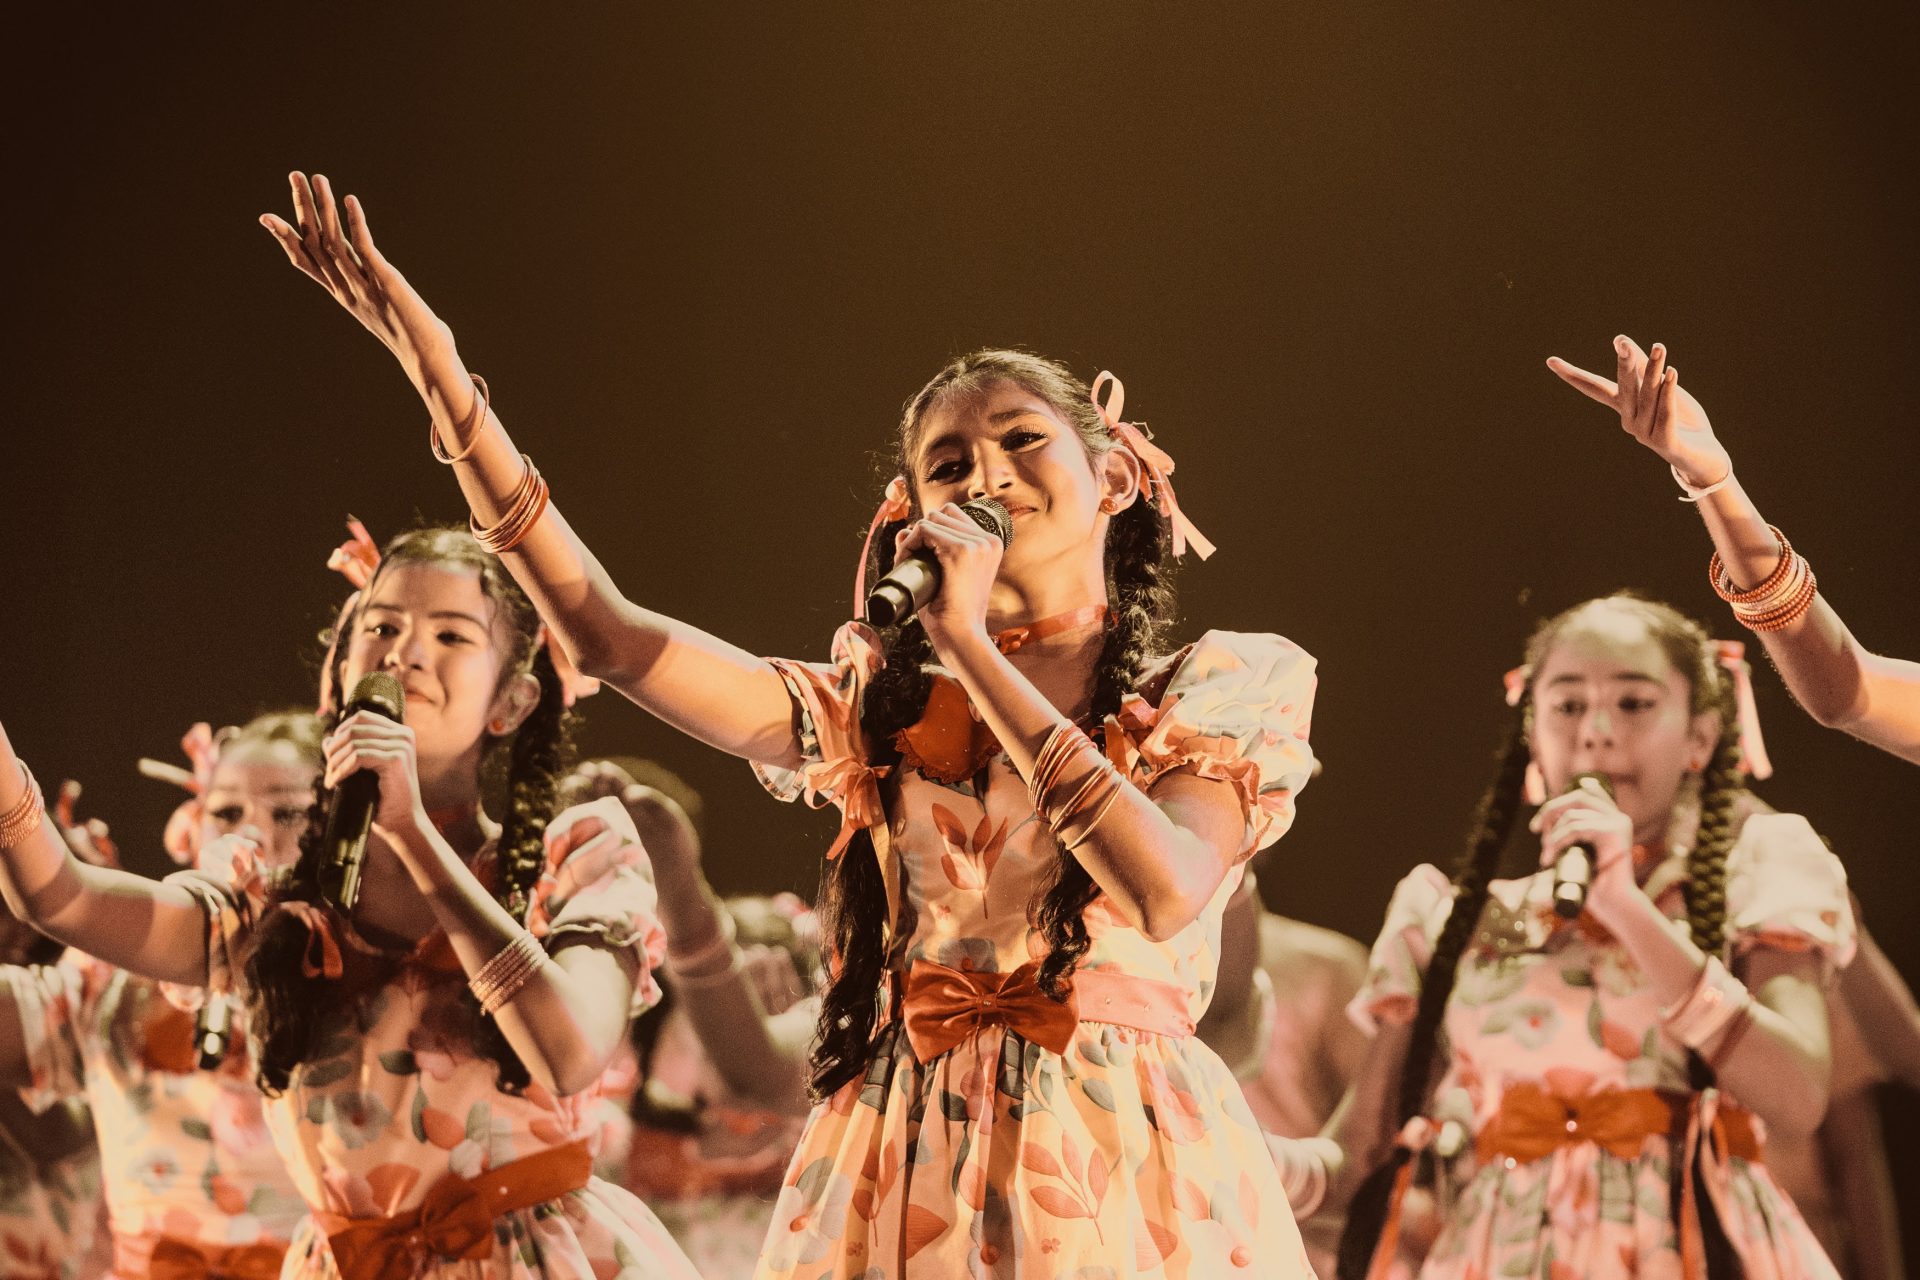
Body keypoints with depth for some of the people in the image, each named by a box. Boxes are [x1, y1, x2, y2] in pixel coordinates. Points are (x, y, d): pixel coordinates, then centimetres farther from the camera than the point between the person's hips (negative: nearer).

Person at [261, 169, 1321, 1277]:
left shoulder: (1229, 684, 4)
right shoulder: (885, 701, 13)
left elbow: (1166, 891, -16)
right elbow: (609, 635, 3)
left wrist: (970, 644, -11)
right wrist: (447, 385, -5)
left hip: (1129, 1171, -2)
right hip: (912, 1178, 3)